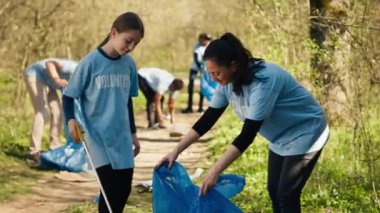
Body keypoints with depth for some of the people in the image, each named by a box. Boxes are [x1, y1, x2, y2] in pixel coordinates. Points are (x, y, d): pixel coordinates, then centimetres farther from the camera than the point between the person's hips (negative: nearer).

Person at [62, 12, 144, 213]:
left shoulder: (129, 64, 4)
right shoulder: (91, 62, -12)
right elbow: (69, 96, -6)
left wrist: (133, 133, 20)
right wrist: (71, 120, -24)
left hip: (121, 136, 5)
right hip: (98, 135, -5)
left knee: (124, 188, 7)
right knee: (109, 187, -10)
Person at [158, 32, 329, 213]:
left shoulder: (263, 80, -35)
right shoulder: (228, 82, -9)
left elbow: (248, 133, -36)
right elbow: (207, 120, -3)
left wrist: (215, 171, -38)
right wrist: (176, 151, -11)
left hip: (304, 133, -8)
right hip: (281, 138, 8)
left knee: (286, 195, -9)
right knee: (274, 191, 11)